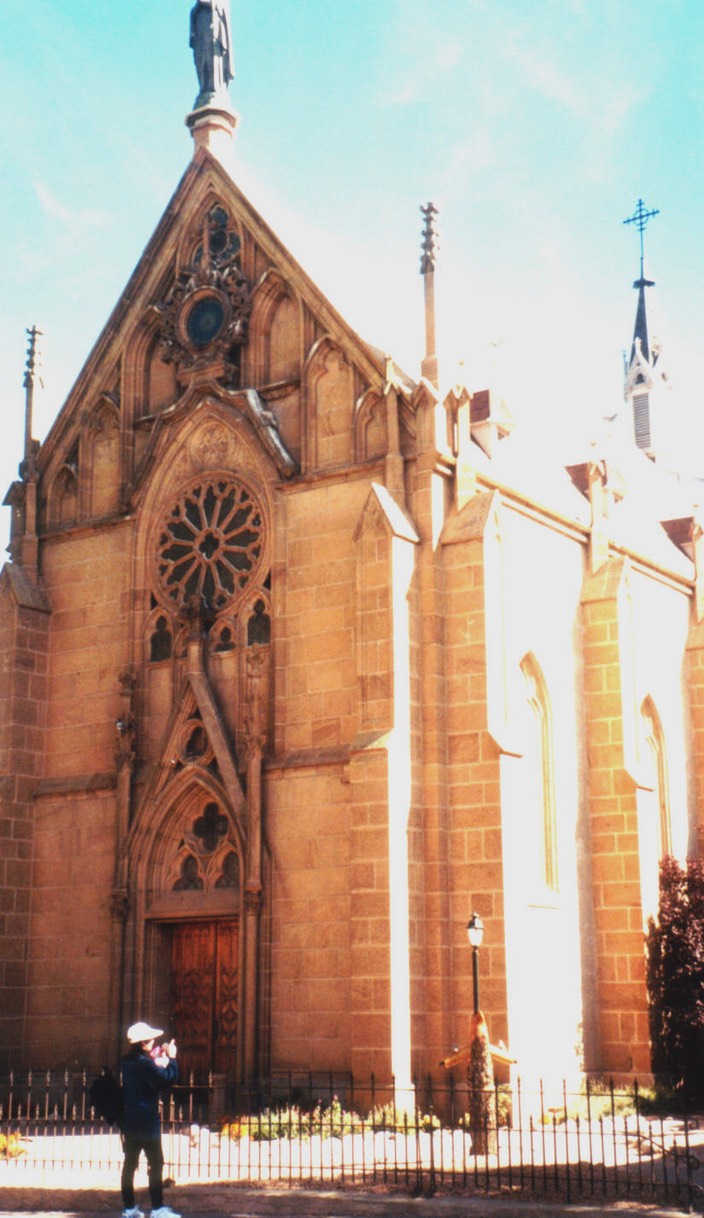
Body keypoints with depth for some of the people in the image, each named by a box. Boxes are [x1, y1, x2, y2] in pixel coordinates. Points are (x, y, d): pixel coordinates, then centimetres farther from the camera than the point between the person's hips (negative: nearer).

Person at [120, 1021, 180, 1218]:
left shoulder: (127, 1062, 8)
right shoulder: (145, 1063, -17)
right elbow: (169, 1078, -18)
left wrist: (158, 1064, 15)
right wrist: (171, 1058, -6)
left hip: (129, 1121, 8)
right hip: (147, 1122, -8)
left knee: (130, 1163, 10)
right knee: (156, 1164, -1)